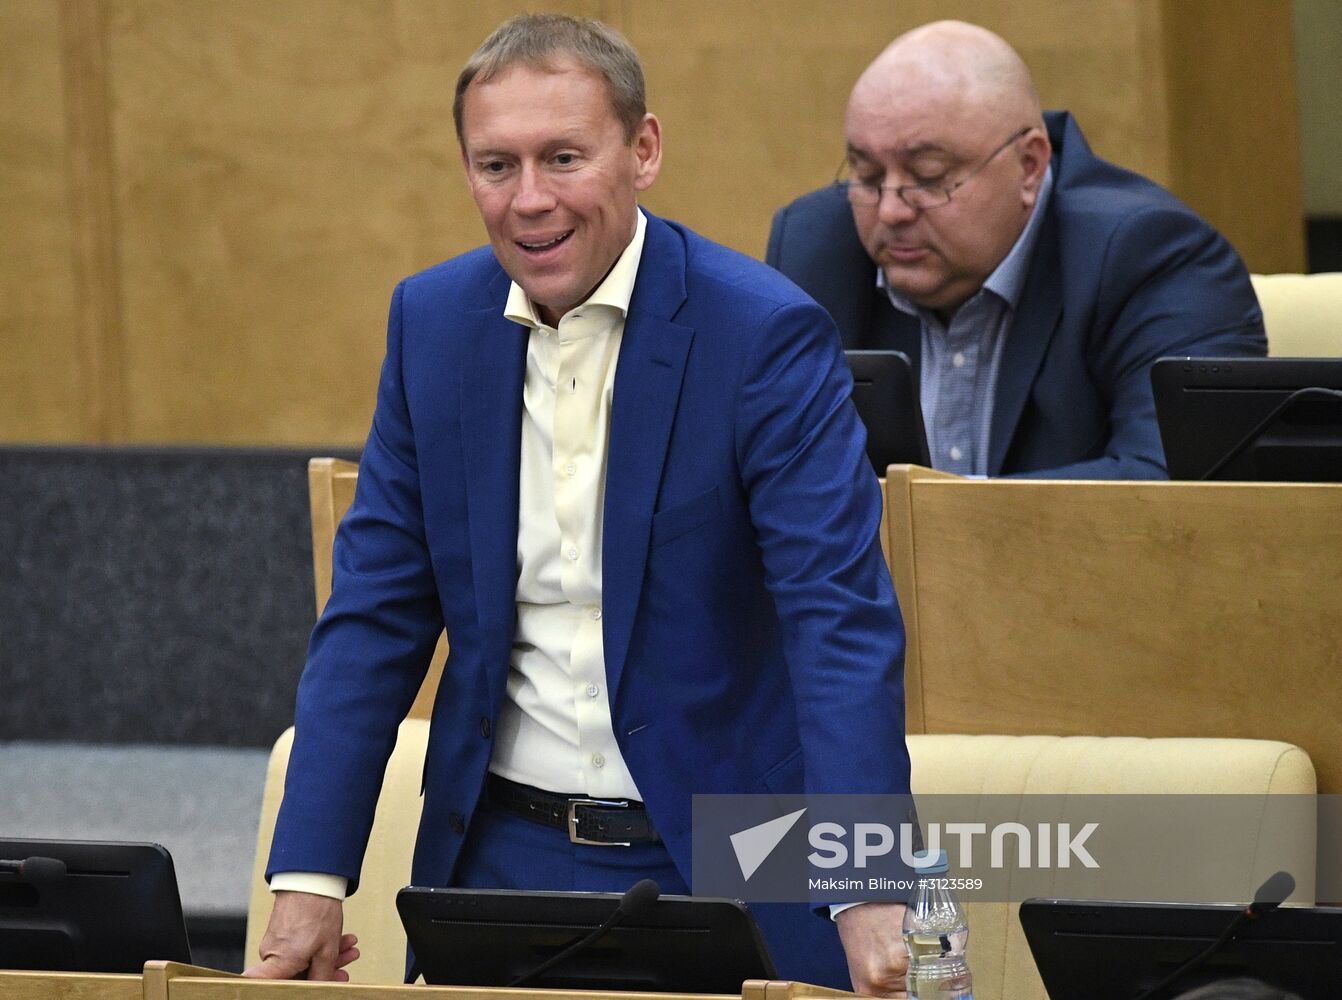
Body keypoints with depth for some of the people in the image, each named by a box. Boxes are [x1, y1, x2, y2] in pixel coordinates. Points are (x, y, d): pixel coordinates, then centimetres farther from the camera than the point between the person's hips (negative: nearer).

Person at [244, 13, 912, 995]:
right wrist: (311, 881, -5)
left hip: (720, 873, -4)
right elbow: (376, 613, 5)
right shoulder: (431, 319, 2)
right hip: (501, 857, 4)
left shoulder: (767, 334, -13)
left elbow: (841, 619, -20)